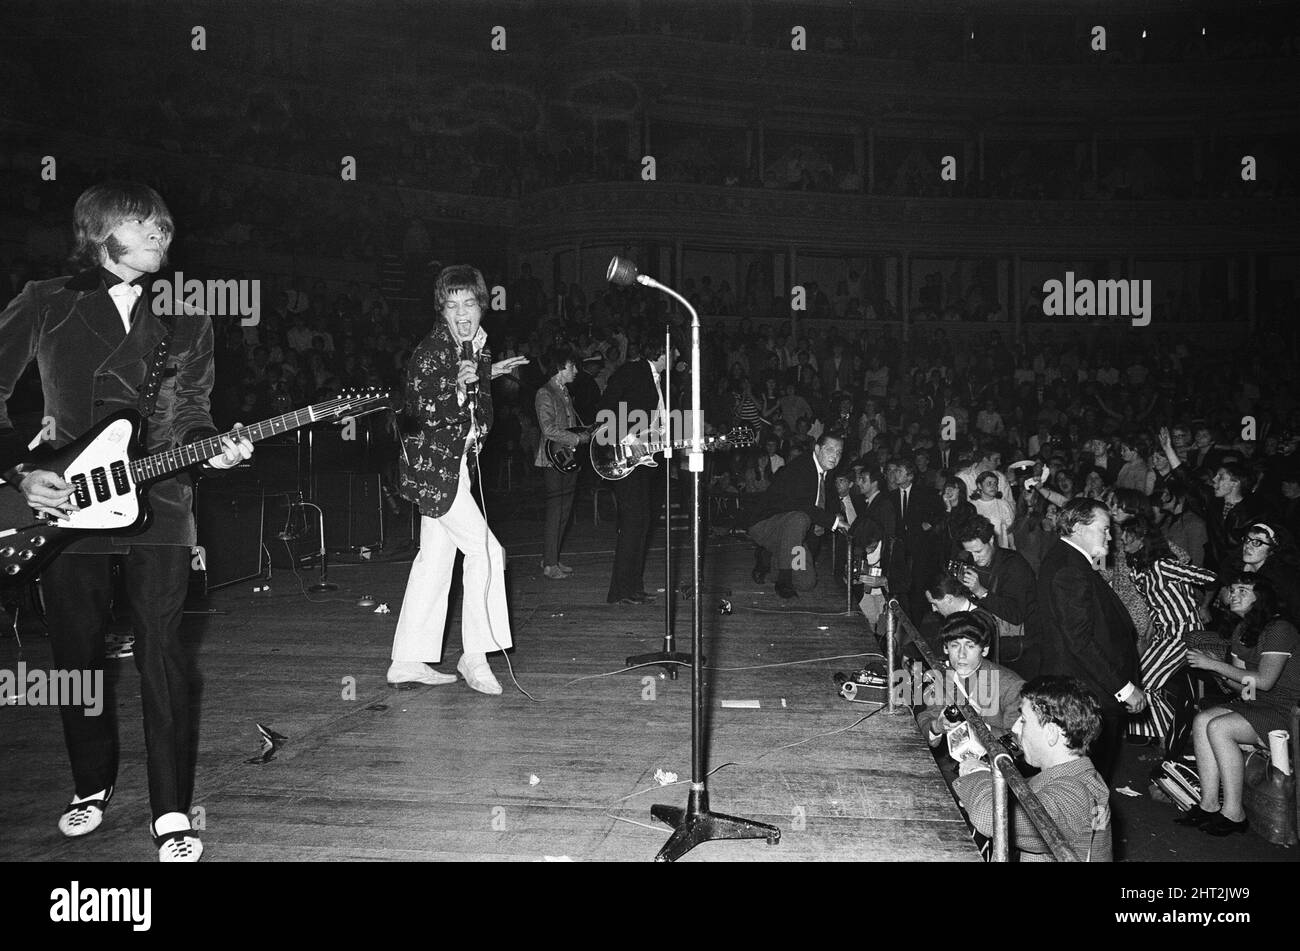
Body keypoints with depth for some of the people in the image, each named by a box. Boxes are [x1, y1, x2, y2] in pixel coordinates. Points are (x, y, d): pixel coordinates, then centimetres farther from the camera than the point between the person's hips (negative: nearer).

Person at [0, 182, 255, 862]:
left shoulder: (186, 318, 9)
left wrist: (212, 447, -8)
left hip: (156, 504, 0)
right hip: (63, 505, 0)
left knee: (161, 654, -5)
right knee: (76, 657, 10)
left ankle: (172, 815, 3)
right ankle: (92, 786, 31)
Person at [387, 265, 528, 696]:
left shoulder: (476, 345, 9)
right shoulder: (431, 350, -17)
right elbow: (425, 414, -22)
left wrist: (487, 373, 21)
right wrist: (459, 385, -31)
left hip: (455, 463, 9)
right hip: (434, 465, -9)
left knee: (435, 558, 10)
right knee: (486, 551, -9)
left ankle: (407, 661, 18)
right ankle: (475, 656, 4)